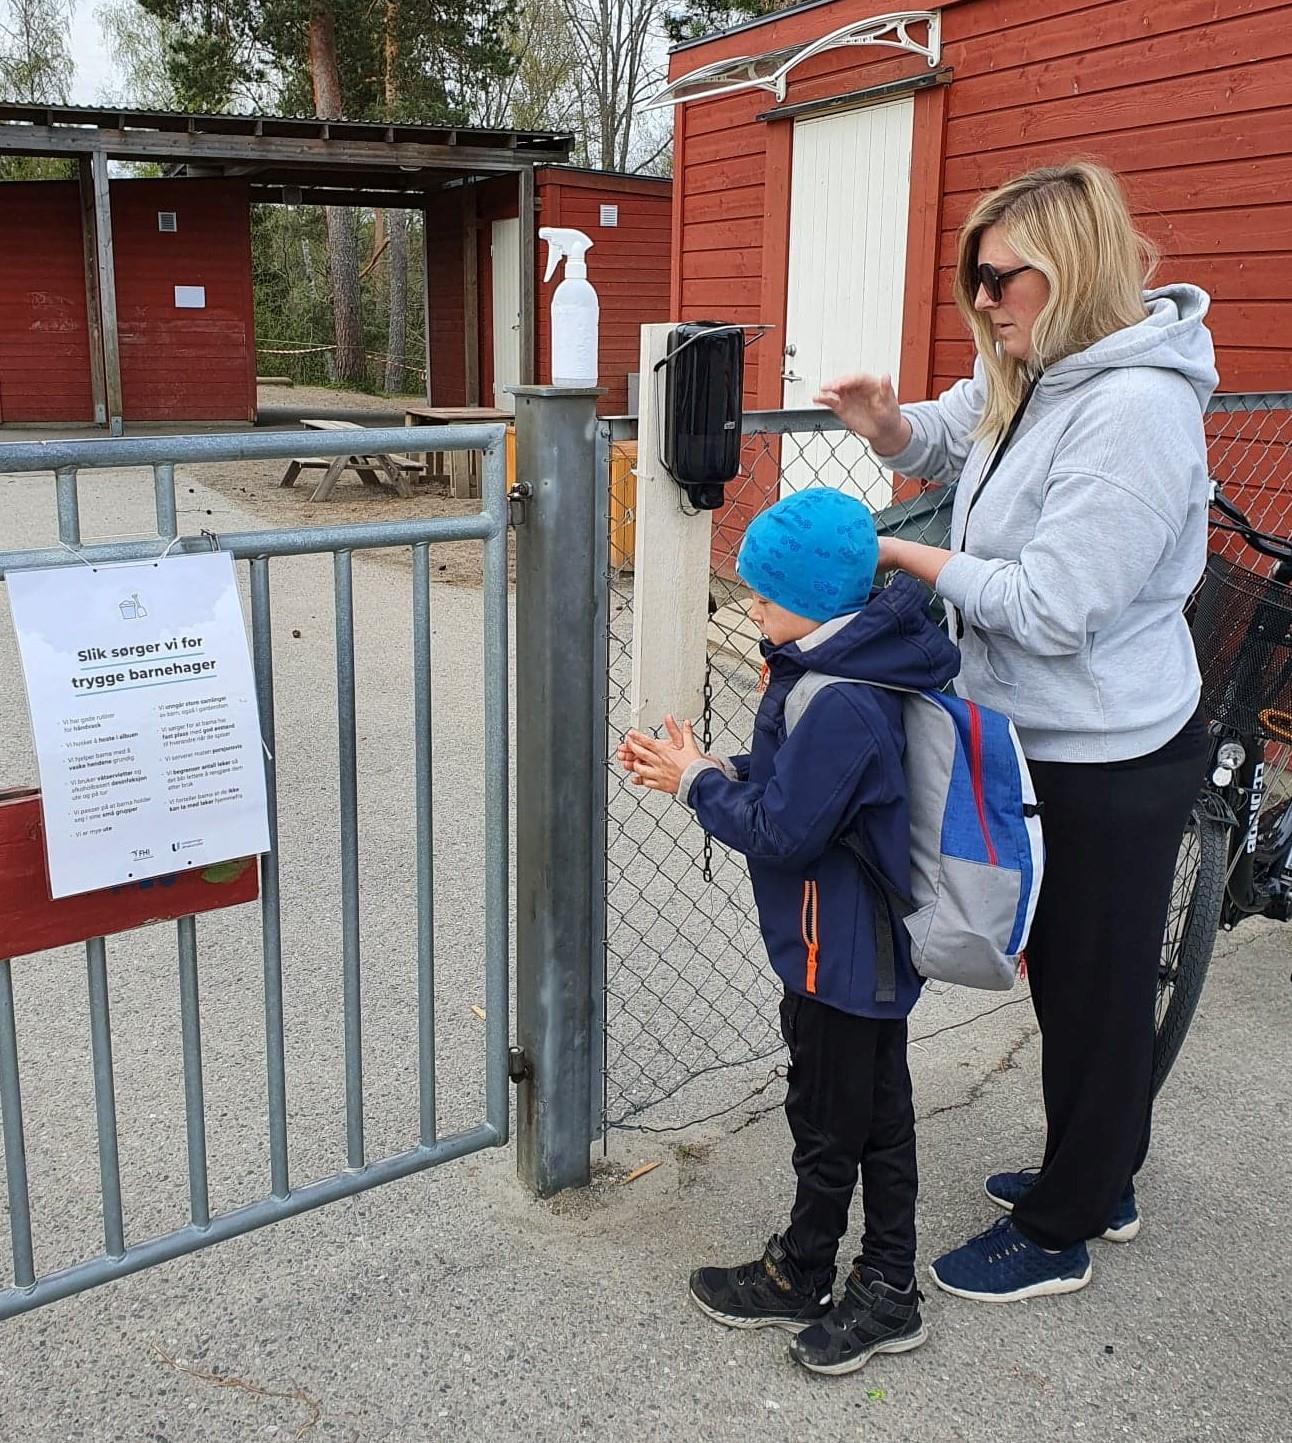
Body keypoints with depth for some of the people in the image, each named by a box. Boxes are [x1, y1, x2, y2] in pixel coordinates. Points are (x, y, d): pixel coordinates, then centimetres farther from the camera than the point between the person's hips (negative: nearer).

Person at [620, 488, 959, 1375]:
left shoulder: (841, 704, -28)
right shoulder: (851, 664, 3)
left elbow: (782, 830, -24)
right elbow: (797, 780, 12)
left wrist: (698, 783, -10)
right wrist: (712, 772, -1)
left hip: (838, 957, -10)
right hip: (872, 945, 10)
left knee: (827, 1123, 11)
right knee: (880, 1111, 17)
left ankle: (798, 1280, 32)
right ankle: (887, 1295, 31)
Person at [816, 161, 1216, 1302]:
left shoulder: (1136, 409, -25)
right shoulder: (1034, 376, 5)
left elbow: (1050, 608, -28)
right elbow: (941, 444, 23)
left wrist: (900, 555, -18)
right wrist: (886, 423, -1)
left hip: (1110, 763, -10)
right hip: (1053, 740, 10)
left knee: (1095, 991, 7)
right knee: (1070, 973, 22)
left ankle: (1058, 1234, 26)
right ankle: (1101, 1181, 43)